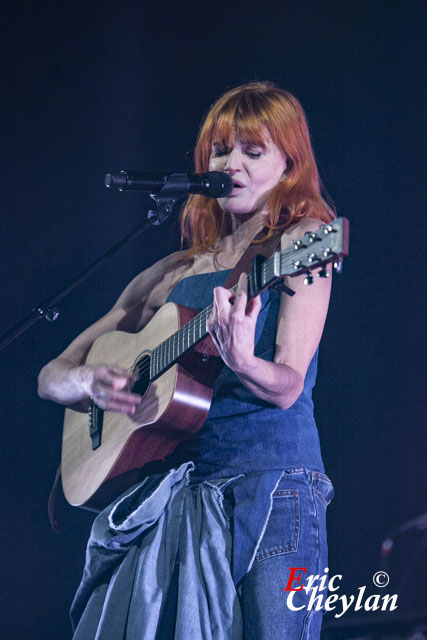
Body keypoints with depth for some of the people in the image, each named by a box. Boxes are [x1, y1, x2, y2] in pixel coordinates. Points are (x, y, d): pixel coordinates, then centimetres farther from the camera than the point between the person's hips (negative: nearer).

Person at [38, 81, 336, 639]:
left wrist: (242, 363, -33)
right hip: (174, 486, 5)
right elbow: (52, 376, 20)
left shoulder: (303, 242, 3)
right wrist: (91, 382, -4)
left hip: (270, 487, -5)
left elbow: (287, 386, -10)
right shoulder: (175, 274, 17)